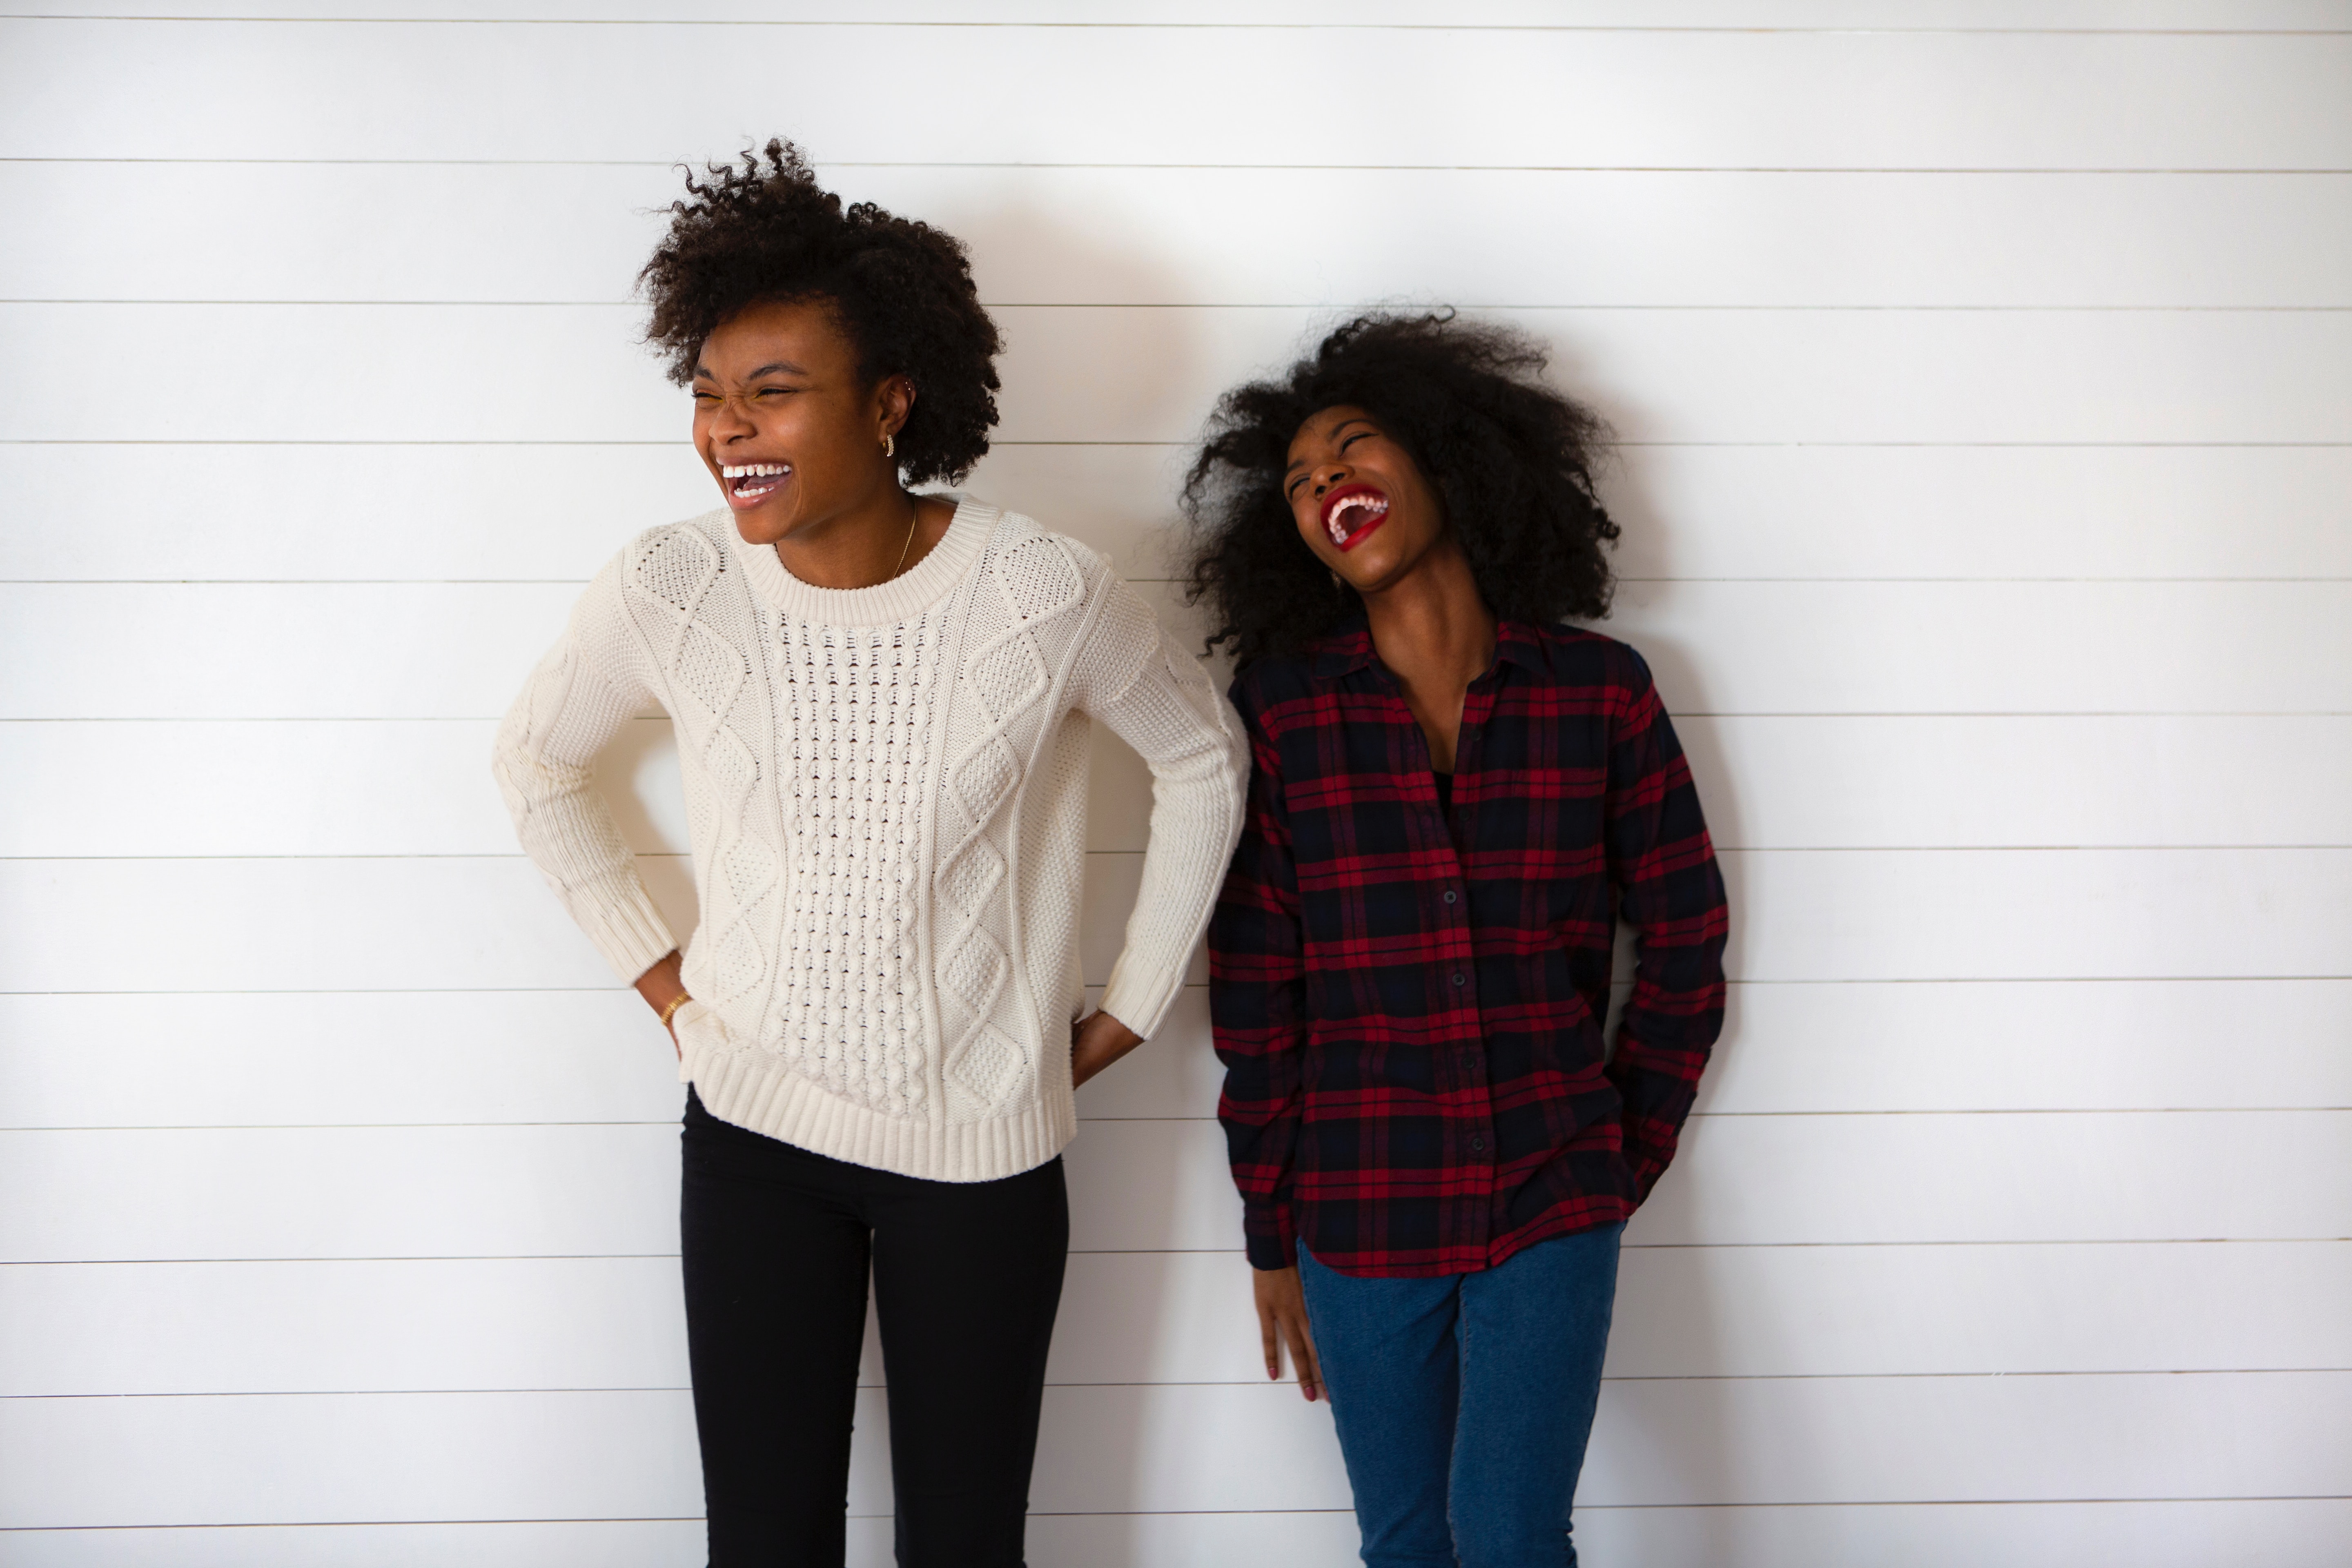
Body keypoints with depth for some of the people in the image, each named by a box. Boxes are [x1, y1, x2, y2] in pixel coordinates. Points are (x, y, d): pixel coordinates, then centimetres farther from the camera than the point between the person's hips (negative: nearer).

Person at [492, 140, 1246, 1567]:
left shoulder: (1045, 592, -17)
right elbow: (539, 766, 9)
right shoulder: (670, 590, -12)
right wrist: (653, 965, 5)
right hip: (755, 1131, 1)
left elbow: (1206, 759, 2)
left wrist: (1134, 1006, 3)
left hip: (984, 1143, -1)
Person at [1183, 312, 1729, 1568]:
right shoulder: (1282, 706, -3)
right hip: (1359, 1214, 1)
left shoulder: (1599, 692, -2)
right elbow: (1255, 982, -1)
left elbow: (1684, 942, 5)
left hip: (1552, 1207, -1)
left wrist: (1629, 1156, 3)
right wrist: (1272, 1231, 1)